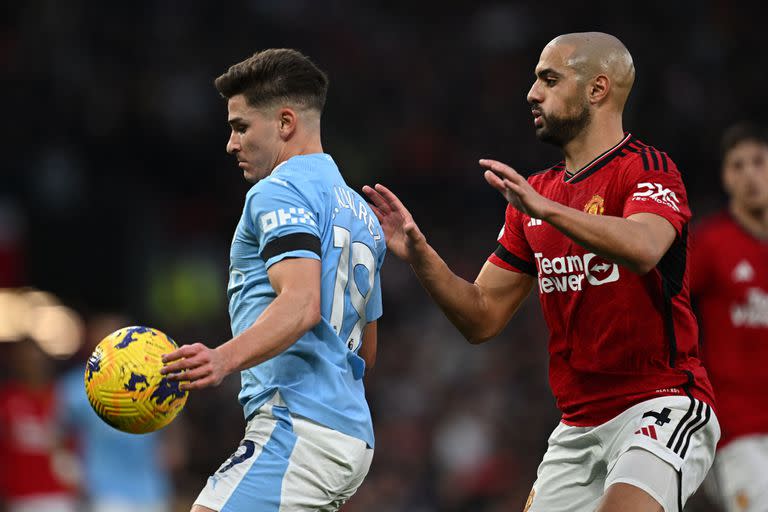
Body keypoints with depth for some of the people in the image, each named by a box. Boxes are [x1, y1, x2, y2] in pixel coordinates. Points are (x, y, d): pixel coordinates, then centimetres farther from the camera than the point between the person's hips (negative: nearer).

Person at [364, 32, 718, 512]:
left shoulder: (648, 169, -6)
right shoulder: (535, 193, 16)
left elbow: (643, 248, -29)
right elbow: (483, 317, 15)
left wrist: (546, 209, -37)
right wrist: (421, 256, 0)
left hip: (661, 406, -8)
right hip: (579, 427, 8)